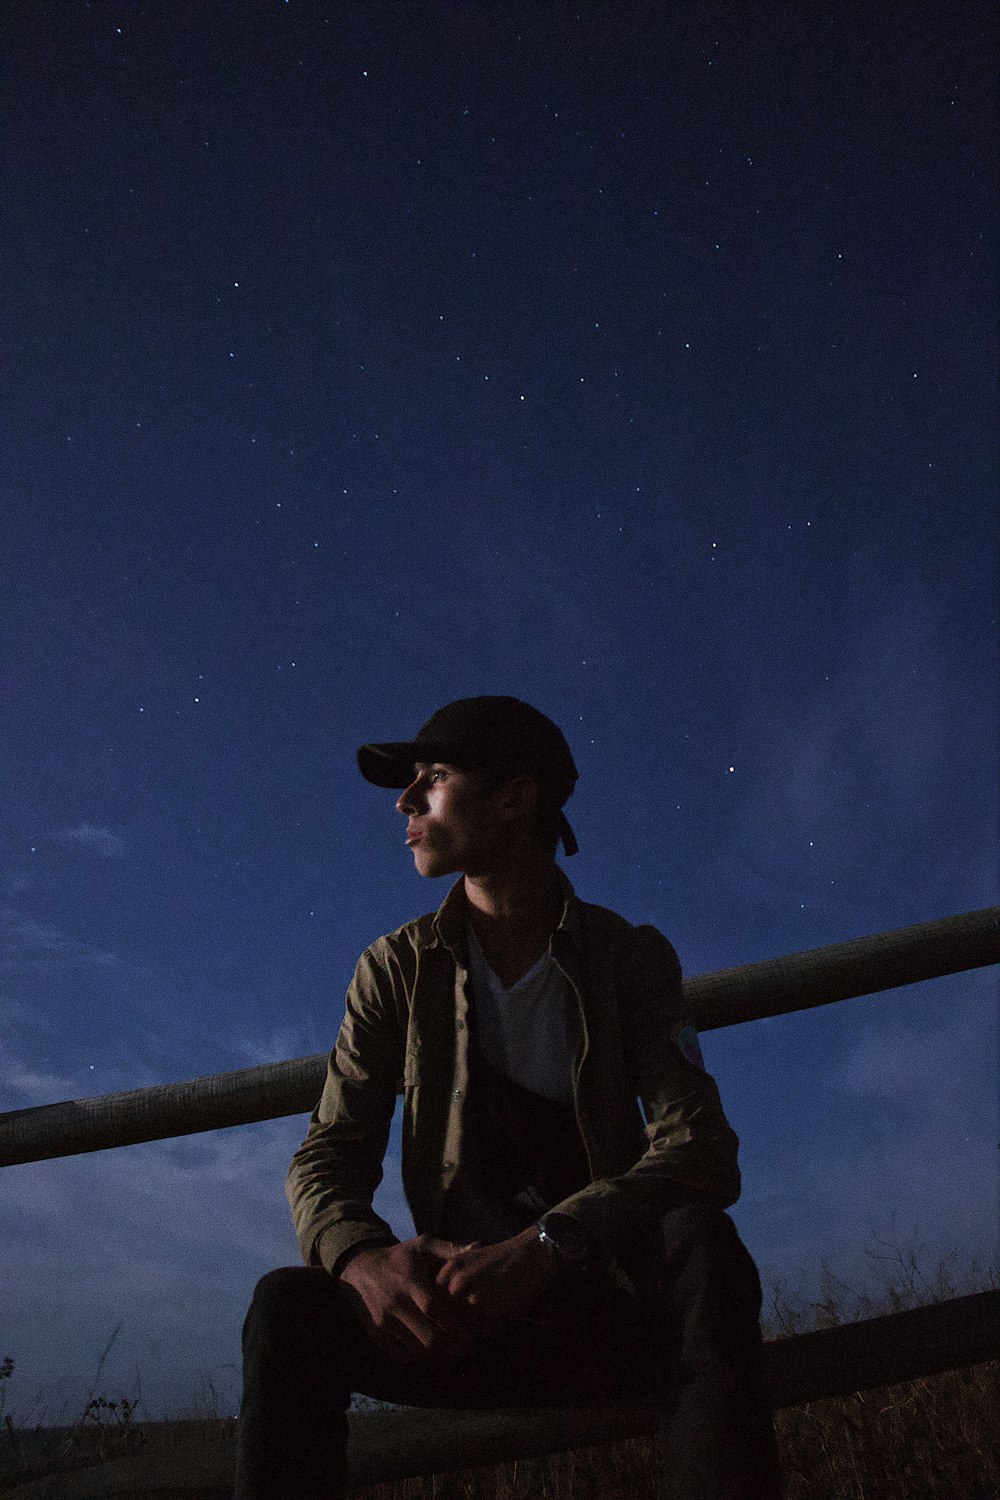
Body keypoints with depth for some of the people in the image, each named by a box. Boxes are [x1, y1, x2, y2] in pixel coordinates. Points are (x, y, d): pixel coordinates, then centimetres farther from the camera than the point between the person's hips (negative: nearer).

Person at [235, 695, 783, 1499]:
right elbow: (330, 1154, -3)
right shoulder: (398, 970, 0)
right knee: (292, 1302, -27)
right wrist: (361, 1255, -27)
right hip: (464, 1307, 1)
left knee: (699, 1238, -33)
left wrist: (544, 1246, -33)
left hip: (612, 1314, -1)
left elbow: (702, 1147, -17)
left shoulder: (630, 957, -5)